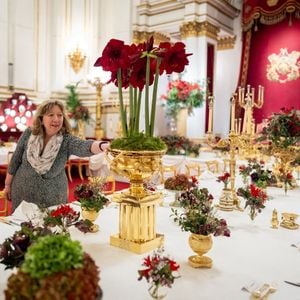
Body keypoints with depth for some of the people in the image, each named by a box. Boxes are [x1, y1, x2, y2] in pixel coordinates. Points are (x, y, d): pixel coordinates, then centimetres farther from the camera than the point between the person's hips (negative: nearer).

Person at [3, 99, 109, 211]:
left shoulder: (66, 140, -21)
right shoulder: (28, 134, -12)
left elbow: (85, 146, -43)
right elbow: (15, 160, 0)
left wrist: (103, 146, -64)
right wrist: (7, 184, 8)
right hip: (23, 191, 2)